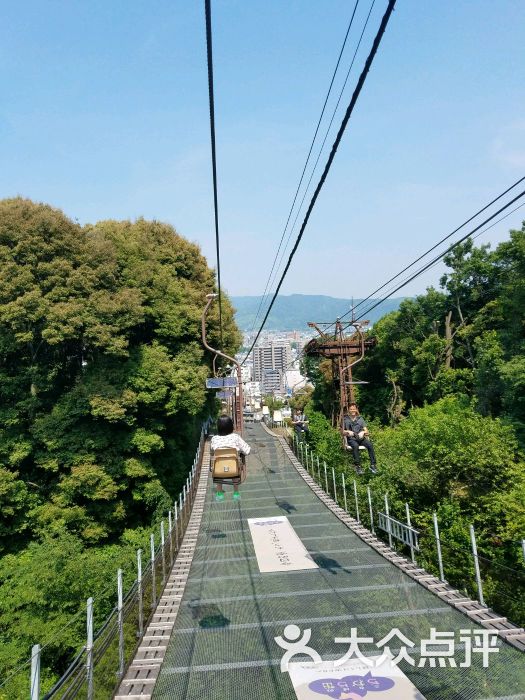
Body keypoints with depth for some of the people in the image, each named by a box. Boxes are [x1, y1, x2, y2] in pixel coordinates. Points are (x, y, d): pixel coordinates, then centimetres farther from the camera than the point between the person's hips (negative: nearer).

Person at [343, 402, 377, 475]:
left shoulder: (360, 418, 13)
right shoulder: (345, 419, 8)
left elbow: (366, 431, 10)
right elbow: (343, 432, 9)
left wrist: (363, 432, -14)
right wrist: (348, 432, -13)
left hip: (360, 438, 2)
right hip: (351, 439, -2)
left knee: (370, 445, -28)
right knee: (355, 446, -37)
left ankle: (373, 465, -24)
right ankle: (357, 466, -34)